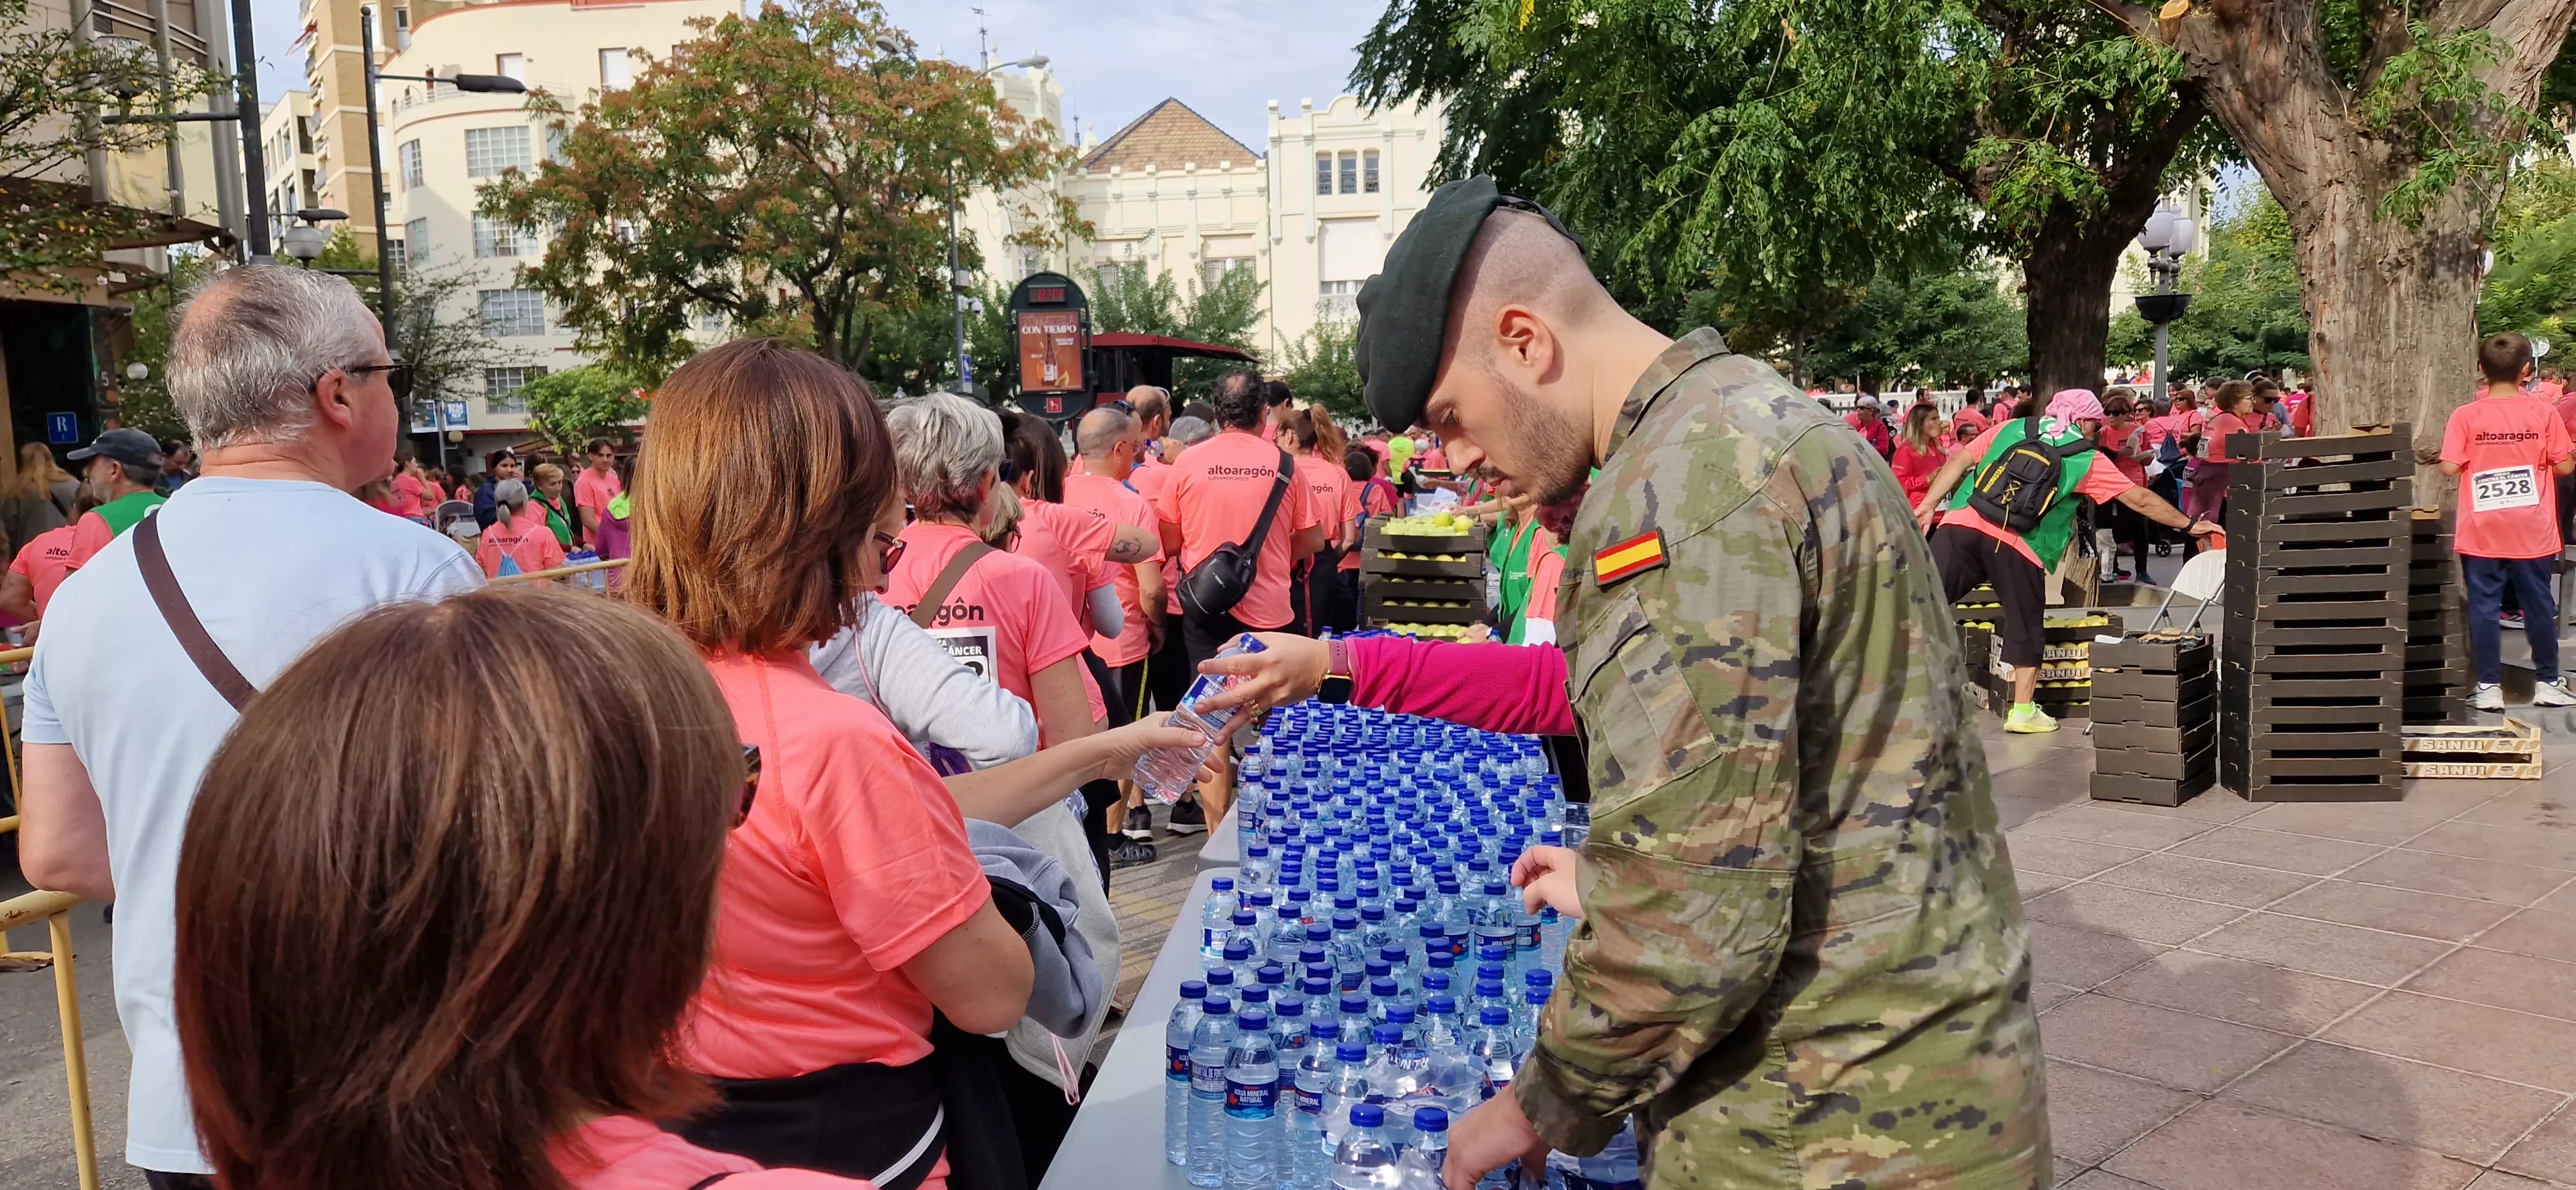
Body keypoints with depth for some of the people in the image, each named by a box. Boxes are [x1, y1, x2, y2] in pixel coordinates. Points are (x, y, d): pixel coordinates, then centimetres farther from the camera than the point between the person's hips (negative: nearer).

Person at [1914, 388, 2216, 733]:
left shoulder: (2011, 428, 21)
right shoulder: (2088, 459, 14)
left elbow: (1960, 460, 14)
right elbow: (2141, 500, 17)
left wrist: (1928, 506, 15)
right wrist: (2189, 525, 28)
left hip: (1961, 523, 2)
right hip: (2016, 544, -2)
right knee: (2026, 623, 14)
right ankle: (2023, 711, 19)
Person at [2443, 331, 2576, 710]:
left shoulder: (2465, 416, -8)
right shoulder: (2544, 413, -5)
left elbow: (2450, 467, -10)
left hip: (2482, 533, -1)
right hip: (2533, 532, 1)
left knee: (2483, 606, 4)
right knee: (2539, 605, 12)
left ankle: (2488, 687, 6)